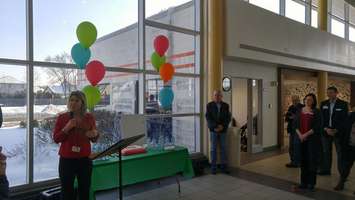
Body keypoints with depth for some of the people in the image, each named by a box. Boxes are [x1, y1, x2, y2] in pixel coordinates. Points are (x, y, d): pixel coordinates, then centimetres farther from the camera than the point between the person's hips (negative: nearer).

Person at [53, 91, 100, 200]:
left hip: (85, 159, 2)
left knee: (84, 190, 8)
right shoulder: (62, 117, -2)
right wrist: (66, 128, -16)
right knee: (67, 191, 2)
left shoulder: (89, 117, 3)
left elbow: (94, 140, 10)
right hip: (67, 159, -1)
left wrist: (95, 134, -12)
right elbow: (56, 139, -2)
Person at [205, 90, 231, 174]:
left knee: (223, 148, 6)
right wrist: (215, 126, -15)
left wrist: (222, 126, -12)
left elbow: (228, 118, 2)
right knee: (213, 148, 3)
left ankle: (223, 167, 15)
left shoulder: (226, 106, 5)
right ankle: (213, 167, 11)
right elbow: (208, 117, -6)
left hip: (223, 130, 2)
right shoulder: (209, 105, 0)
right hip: (213, 130, -1)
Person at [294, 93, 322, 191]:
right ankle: (304, 182, 16)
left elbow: (317, 126, -9)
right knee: (303, 160, 7)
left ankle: (311, 183, 11)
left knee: (312, 160, 1)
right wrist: (300, 135, -9)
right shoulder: (299, 111, 9)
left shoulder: (316, 112, -1)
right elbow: (295, 124, 6)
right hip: (301, 139, 3)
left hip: (313, 139, -3)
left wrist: (306, 135, -14)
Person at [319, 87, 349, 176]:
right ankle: (325, 170, 18)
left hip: (339, 132, -3)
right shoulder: (323, 104, 7)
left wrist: (336, 130, -14)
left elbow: (344, 119, -6)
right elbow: (321, 118, 5)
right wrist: (326, 129, -9)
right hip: (326, 131, 3)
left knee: (340, 152, 4)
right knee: (326, 152, 8)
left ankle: (343, 172, 14)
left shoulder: (343, 104, -3)